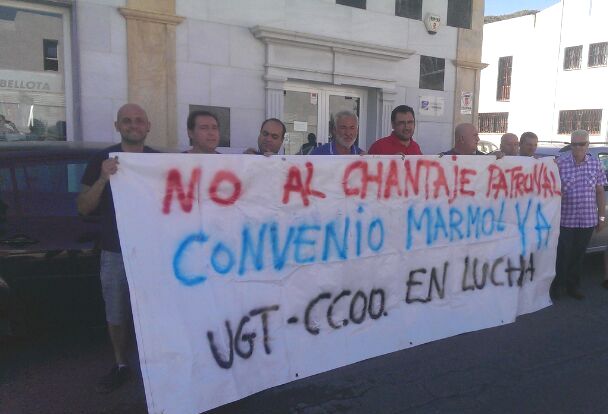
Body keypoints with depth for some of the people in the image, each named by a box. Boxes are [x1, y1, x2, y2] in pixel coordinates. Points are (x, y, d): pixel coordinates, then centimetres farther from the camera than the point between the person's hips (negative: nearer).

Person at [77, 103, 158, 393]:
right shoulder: (102, 160, 0)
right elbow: (83, 207, -3)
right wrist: (103, 179, -19)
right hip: (115, 253, 1)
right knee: (116, 315, 12)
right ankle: (121, 366, 31)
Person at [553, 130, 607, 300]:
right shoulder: (560, 163, -7)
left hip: (588, 220, 3)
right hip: (566, 220, -3)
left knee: (578, 255, 13)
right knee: (563, 255, 4)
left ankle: (573, 286, 28)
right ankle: (557, 286, 21)